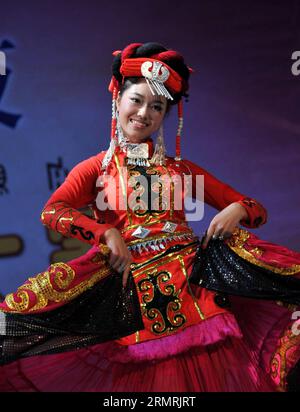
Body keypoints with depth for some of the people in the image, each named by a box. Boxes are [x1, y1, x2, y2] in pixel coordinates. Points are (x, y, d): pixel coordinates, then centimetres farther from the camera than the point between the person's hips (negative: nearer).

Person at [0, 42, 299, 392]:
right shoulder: (97, 168, 10)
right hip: (133, 291, -2)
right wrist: (108, 234, -21)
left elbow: (256, 209, 14)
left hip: (192, 281, 2)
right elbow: (51, 212, -9)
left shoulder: (181, 169, 16)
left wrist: (237, 210, -8)